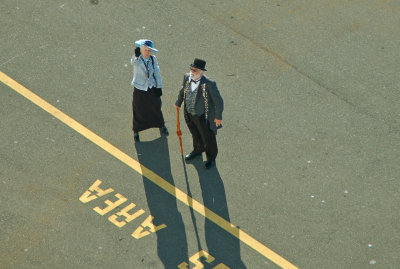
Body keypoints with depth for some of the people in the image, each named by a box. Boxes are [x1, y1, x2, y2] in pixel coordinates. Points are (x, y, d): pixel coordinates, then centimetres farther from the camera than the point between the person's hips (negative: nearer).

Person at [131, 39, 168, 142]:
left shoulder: (153, 59, -5)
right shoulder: (136, 60, -17)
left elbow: (157, 73, 4)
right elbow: (134, 62, -43)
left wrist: (159, 87, 2)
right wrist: (137, 55, -63)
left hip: (152, 88, 3)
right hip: (139, 89, -3)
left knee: (156, 108, 19)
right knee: (138, 111, 9)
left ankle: (161, 126, 46)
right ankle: (136, 132, 31)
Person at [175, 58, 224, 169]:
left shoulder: (209, 84, -31)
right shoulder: (187, 77, -13)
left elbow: (218, 101, -19)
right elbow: (183, 90, 9)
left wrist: (218, 117, -12)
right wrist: (178, 103, 22)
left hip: (203, 117, -5)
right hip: (189, 114, 5)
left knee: (208, 138, 17)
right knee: (195, 134, 30)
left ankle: (211, 158, 42)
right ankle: (198, 150, 58)